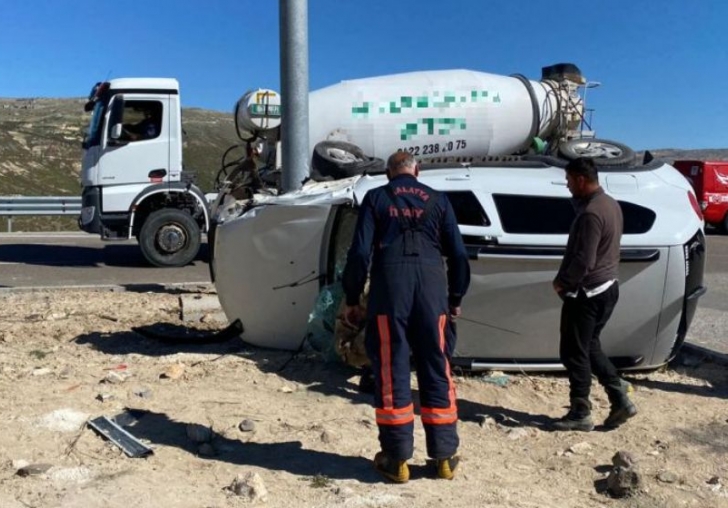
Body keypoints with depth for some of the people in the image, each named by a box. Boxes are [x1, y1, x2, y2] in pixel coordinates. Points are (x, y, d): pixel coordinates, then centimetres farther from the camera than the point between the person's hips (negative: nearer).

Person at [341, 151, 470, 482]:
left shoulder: (376, 198, 9)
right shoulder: (438, 200, 14)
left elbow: (360, 251, 0)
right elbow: (458, 254, 10)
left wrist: (351, 299, 7)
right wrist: (455, 299, 19)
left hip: (390, 285, -1)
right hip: (431, 285, 2)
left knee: (391, 372, 5)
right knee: (437, 371, 10)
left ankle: (396, 458, 10)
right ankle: (444, 455, 16)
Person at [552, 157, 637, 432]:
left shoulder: (590, 213, -23)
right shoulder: (611, 205, 9)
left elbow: (584, 261, -25)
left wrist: (562, 282, -9)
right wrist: (567, 279, 14)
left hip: (586, 292, -10)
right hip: (607, 287, 10)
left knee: (574, 352, 2)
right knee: (589, 347, 20)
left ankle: (580, 413, 11)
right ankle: (620, 400, 19)